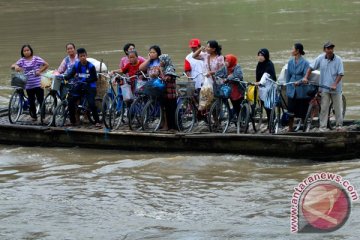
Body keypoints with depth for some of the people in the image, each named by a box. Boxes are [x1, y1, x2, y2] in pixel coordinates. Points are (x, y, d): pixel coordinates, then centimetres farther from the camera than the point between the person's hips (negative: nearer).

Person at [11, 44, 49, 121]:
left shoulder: (36, 59, -2)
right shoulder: (22, 60, 5)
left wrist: (39, 71, -10)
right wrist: (15, 66, -23)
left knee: (40, 100, -2)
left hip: (38, 84, -3)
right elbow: (12, 66, -1)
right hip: (28, 85, 3)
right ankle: (33, 116, 21)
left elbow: (46, 65, -1)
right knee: (31, 101, 9)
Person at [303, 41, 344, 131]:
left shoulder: (338, 60, -9)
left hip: (336, 88, -1)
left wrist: (335, 84, -19)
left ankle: (339, 125, 21)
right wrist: (306, 77, -5)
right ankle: (322, 126, 4)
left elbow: (340, 74, -9)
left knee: (338, 108, 8)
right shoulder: (321, 58, -2)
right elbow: (311, 67, 6)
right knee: (324, 108, 1)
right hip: (324, 88, 1)